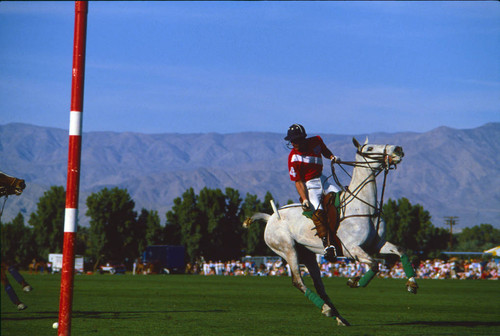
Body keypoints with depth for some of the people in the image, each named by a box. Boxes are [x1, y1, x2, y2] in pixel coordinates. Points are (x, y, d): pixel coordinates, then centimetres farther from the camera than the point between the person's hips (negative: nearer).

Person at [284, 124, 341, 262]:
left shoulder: (316, 141, -2)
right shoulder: (293, 158, -15)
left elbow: (325, 151, 21)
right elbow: (298, 182, -15)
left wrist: (332, 157, -1)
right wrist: (304, 199, -26)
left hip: (322, 180, 6)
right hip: (309, 186, -6)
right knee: (318, 212, -28)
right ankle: (327, 244, -31)